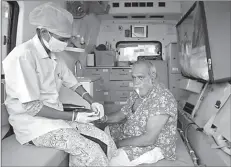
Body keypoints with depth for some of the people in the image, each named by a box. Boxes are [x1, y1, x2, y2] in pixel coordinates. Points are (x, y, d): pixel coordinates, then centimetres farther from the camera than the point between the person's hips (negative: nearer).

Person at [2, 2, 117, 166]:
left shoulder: (55, 58, 8)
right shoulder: (24, 56, -19)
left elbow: (73, 83, 20)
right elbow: (31, 107, -22)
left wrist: (92, 102, 2)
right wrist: (74, 117, -19)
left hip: (58, 118, 8)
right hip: (34, 124, -8)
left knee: (108, 144, 1)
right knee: (93, 153, -22)